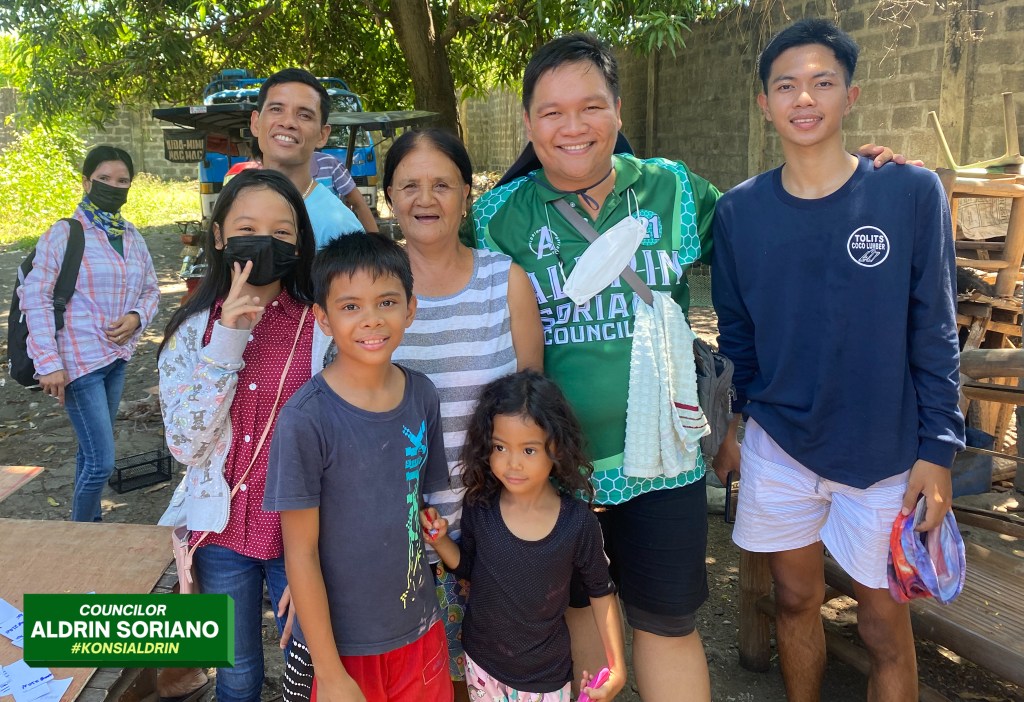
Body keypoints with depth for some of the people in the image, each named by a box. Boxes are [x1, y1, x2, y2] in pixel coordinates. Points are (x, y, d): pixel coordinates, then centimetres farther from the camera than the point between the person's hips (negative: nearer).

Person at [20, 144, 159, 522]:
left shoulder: (132, 236, 8)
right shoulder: (64, 233, -8)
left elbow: (151, 289, 16)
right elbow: (35, 297, -10)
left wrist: (136, 317, -7)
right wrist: (48, 363, -16)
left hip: (117, 358, 6)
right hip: (80, 362, -6)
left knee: (91, 451, 17)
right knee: (102, 461, -7)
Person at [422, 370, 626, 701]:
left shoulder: (578, 522, -21)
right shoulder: (480, 508, -16)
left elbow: (601, 592, -7)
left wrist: (617, 667, -7)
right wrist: (440, 539, -16)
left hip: (547, 674, -2)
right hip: (482, 663, 2)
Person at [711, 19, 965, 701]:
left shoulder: (911, 193, -10)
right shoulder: (740, 210, -3)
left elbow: (936, 333, -6)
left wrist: (938, 447, -8)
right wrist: (730, 424, 9)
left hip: (885, 453, -2)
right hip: (777, 446, 2)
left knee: (885, 625, 10)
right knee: (796, 599, 17)